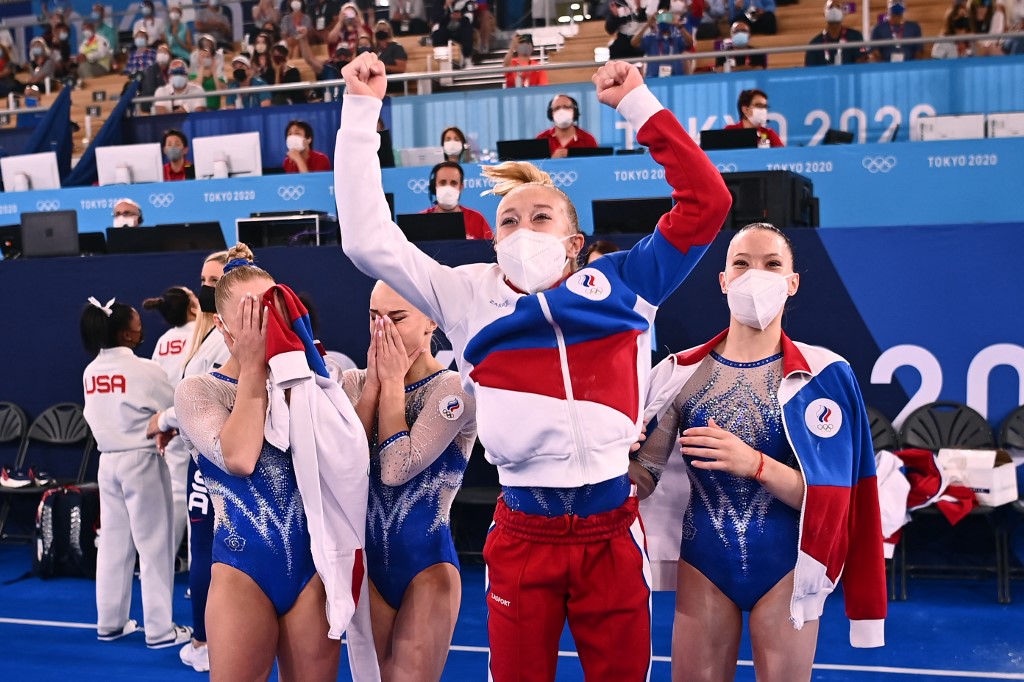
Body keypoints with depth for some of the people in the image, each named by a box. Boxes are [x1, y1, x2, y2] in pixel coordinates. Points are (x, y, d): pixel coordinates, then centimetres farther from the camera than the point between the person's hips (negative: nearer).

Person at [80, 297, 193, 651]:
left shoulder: (91, 372, 3)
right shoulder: (144, 370, -17)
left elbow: (93, 416, 11)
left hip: (107, 461, 6)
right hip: (141, 462, -6)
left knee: (112, 543, 14)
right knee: (153, 545, 2)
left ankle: (110, 623, 23)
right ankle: (160, 629, 8)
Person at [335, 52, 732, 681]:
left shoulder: (620, 284, 8)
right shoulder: (472, 297, 9)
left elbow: (706, 204, 5)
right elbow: (370, 240, 8)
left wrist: (639, 103, 6)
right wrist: (362, 110, 7)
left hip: (613, 529, 0)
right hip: (522, 533, 0)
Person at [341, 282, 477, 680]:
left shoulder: (455, 388, -10)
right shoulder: (354, 384, 6)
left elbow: (397, 468, -21)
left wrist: (393, 382, -12)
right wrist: (374, 382, -9)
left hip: (426, 564, -5)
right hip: (366, 560, 5)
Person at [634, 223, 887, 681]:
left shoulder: (823, 375, -8)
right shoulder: (681, 372, -2)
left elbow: (829, 497, -11)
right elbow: (645, 476, 1)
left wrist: (754, 464, -27)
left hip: (785, 564, -1)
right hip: (702, 559, 2)